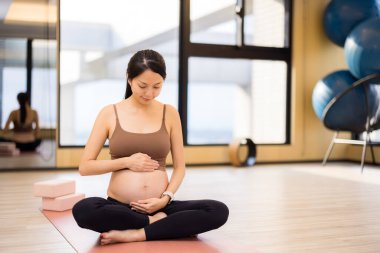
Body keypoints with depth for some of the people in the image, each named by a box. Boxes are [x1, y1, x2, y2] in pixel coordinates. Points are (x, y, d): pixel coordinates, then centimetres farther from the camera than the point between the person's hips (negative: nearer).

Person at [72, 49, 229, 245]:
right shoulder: (109, 114, 1)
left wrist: (166, 198, -9)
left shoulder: (169, 114, 5)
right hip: (119, 207, -1)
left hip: (159, 206, 2)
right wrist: (126, 161, -10)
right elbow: (84, 167, 1)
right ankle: (156, 222, -16)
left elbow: (179, 167, 8)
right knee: (83, 210, -35)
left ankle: (136, 234, -21)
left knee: (219, 211, -24)